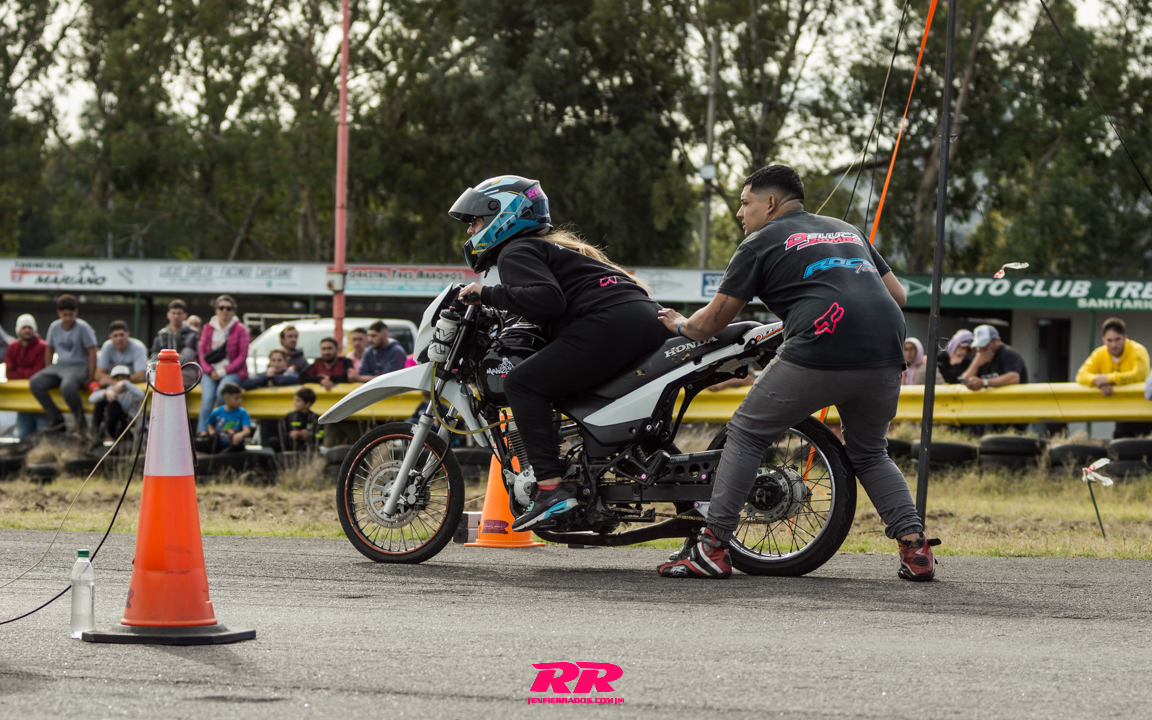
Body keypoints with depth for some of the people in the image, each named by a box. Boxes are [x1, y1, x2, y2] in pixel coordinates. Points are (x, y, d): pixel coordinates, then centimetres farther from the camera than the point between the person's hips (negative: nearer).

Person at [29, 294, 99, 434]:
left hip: (79, 367, -6)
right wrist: (48, 373, 13)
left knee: (67, 386, -38)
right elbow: (49, 350, 19)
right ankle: (55, 418, -12)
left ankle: (81, 421, -20)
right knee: (35, 382, -18)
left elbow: (92, 352, -9)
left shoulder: (83, 328, -8)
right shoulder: (54, 327, 8)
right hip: (59, 366, 6)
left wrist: (91, 376, -12)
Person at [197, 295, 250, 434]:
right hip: (210, 372, 2)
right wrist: (210, 371, -8)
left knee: (221, 392, -32)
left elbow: (242, 356, -2)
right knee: (207, 397, -25)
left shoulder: (240, 330, 4)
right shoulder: (208, 328, 13)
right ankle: (201, 433, -32)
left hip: (232, 372, -2)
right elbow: (202, 352, 10)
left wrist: (223, 371, -11)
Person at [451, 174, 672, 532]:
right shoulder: (552, 244, 32)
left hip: (610, 323, -10)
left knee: (522, 383, -8)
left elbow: (548, 299, -15)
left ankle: (550, 486, -20)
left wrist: (488, 294, -10)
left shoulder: (516, 252, 2)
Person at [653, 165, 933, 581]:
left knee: (747, 435, 10)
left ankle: (712, 549, 5)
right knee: (869, 453, 26)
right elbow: (897, 294, 27)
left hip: (819, 353, -5)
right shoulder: (848, 231, 29)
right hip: (885, 358, 5)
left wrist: (680, 326, 33)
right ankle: (914, 544, 9)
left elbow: (713, 320, 13)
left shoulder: (762, 242, 13)